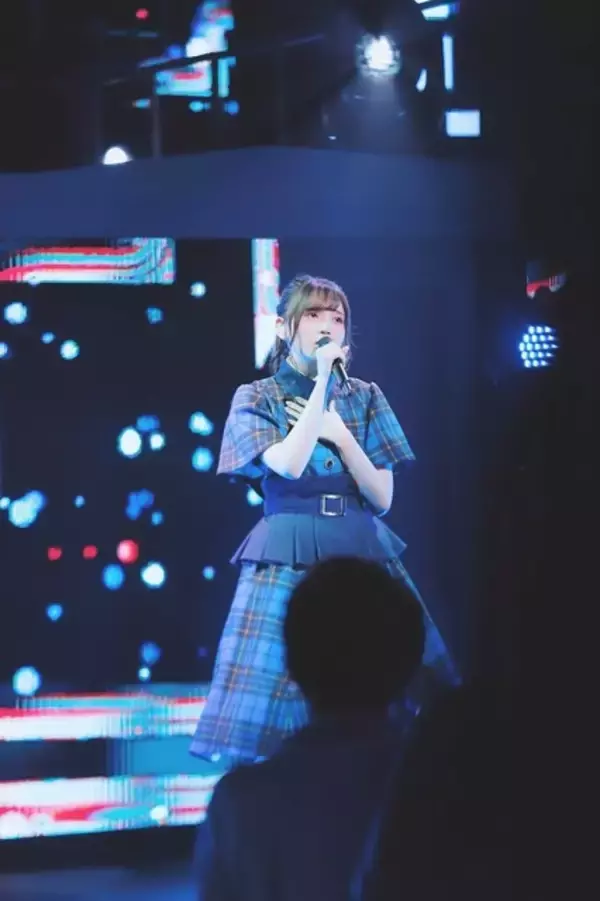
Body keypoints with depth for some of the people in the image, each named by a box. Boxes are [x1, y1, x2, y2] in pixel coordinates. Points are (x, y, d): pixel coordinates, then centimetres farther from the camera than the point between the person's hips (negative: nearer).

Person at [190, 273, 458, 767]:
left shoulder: (364, 398, 10)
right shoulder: (256, 398, 2)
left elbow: (382, 499, 5)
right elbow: (289, 466, -18)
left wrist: (340, 435, -6)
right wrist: (323, 381, -14)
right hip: (288, 565, -3)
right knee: (275, 716, -7)